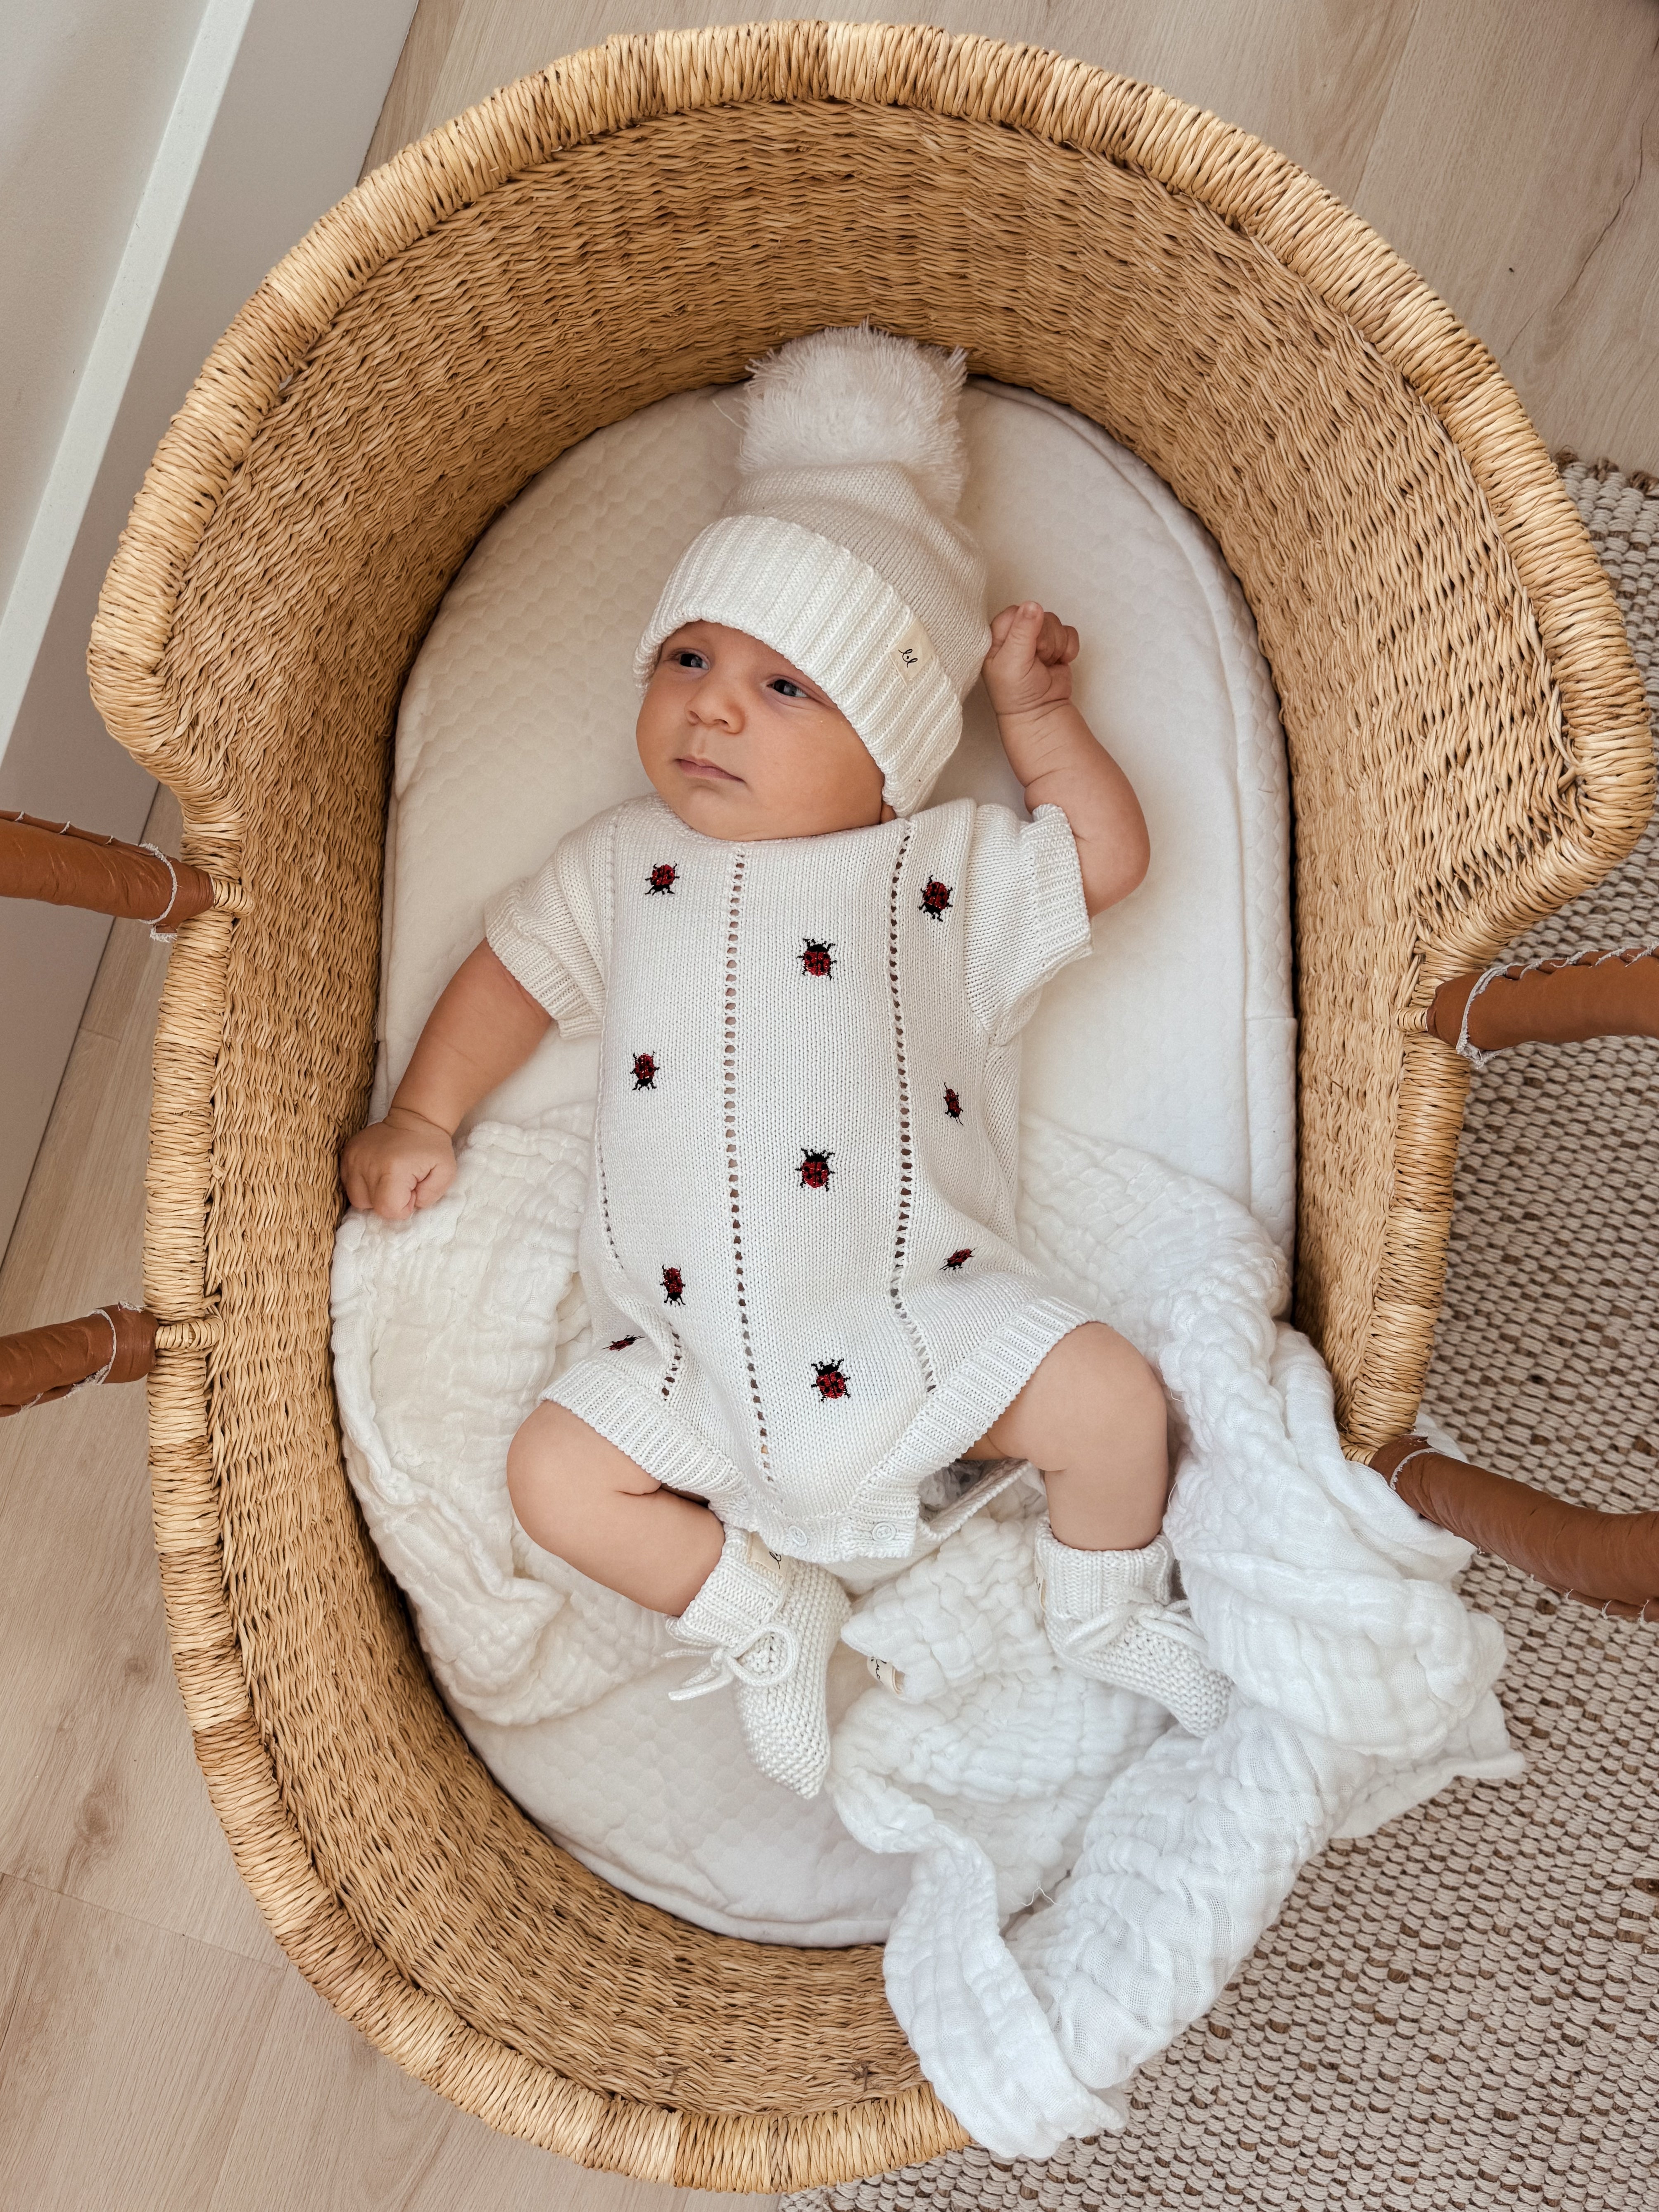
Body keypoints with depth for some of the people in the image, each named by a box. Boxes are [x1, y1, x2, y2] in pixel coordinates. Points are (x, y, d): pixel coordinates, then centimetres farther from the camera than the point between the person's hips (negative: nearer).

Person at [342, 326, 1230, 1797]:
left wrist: (1037, 712, 9)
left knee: (1114, 1400, -14)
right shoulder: (629, 865, 8)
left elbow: (1112, 857, 7)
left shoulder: (945, 870, 4)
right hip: (703, 1360, 2)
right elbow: (517, 969, 16)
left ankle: (1103, 1605, 16)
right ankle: (773, 1617, 9)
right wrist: (423, 1116, 7)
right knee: (557, 1473, -9)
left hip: (924, 1318, -1)